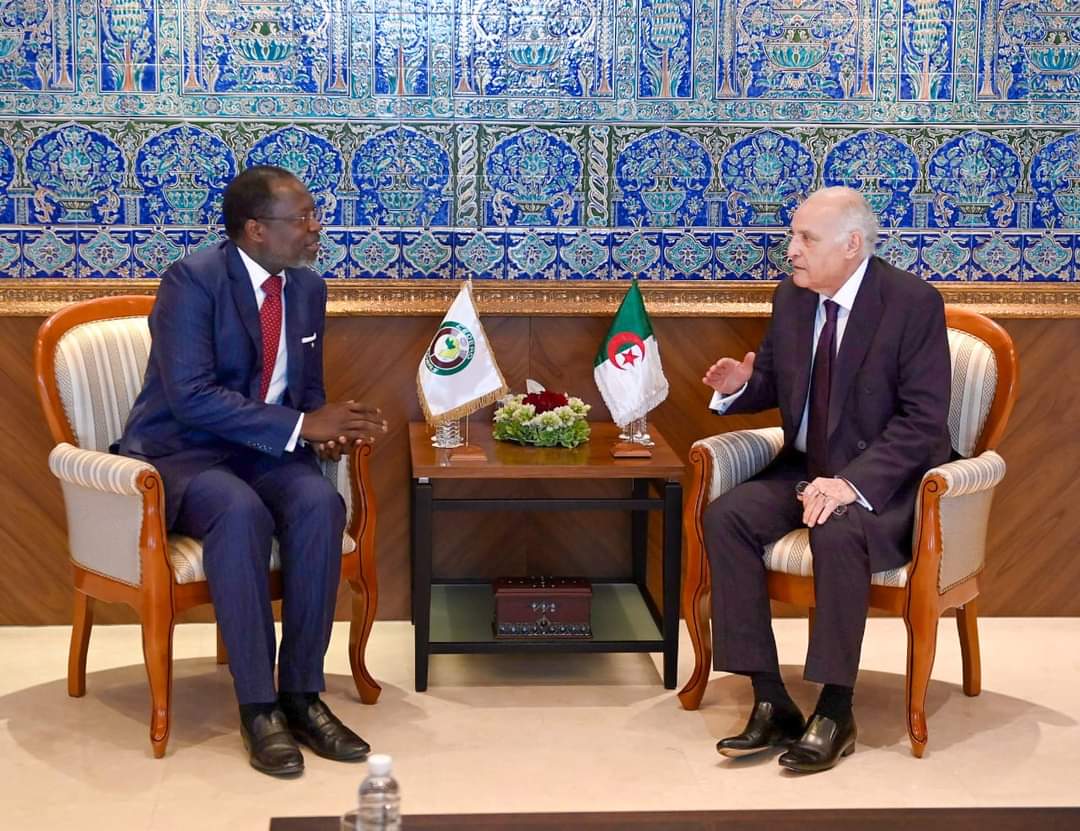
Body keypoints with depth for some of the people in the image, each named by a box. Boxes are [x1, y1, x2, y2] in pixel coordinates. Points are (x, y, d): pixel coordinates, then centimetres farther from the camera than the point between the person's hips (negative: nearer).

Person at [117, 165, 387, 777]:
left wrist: (326, 427, -8)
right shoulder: (192, 280, -16)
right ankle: (258, 705, -28)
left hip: (264, 452, 6)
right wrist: (301, 426, -27)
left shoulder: (308, 287, 6)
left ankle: (302, 693, -20)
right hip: (182, 452, -5)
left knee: (320, 503, -28)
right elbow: (191, 397, -25)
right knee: (240, 511, -37)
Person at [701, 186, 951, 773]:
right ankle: (771, 702, -19)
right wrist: (740, 385, -9)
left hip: (882, 478, -6)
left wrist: (852, 482, -30)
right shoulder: (791, 297, 4)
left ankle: (834, 712, -22)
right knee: (726, 516, -21)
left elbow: (923, 421, -18)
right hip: (804, 467, 6)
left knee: (838, 532, -37)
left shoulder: (913, 303, -14)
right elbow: (772, 383, 17)